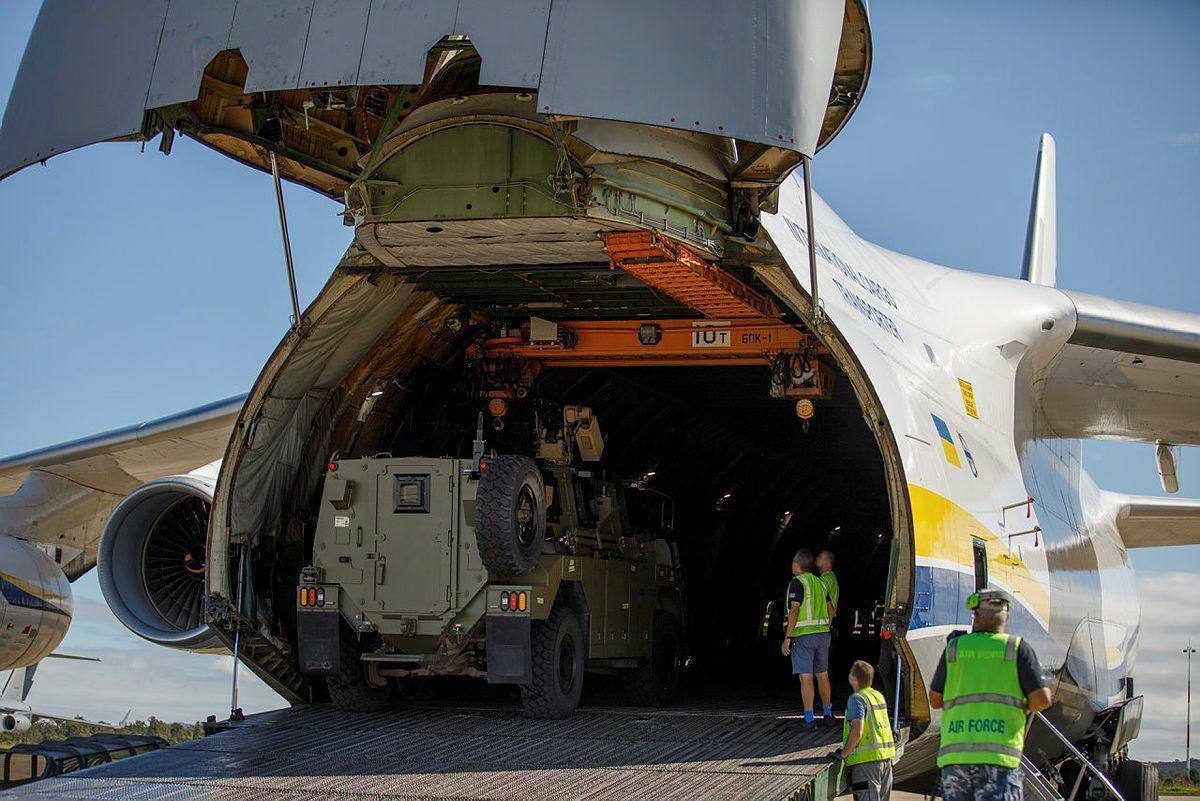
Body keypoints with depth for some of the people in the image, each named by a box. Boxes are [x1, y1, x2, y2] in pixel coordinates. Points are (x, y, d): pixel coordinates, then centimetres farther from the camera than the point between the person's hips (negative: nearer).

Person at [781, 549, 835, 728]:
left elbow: (794, 611, -17)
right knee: (822, 676, 16)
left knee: (806, 678, -6)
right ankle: (827, 714, 23)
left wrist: (788, 637, -15)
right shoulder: (820, 582, 13)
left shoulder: (797, 582, -9)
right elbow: (831, 610, 16)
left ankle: (809, 718, -8)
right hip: (823, 633, 7)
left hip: (803, 634, -7)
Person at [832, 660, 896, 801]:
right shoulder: (879, 696, 15)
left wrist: (844, 753, -11)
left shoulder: (857, 699, -11)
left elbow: (857, 731, -20)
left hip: (867, 759, -8)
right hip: (886, 756, 8)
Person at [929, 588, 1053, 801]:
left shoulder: (954, 647, 12)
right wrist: (1026, 708, 20)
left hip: (954, 752, 3)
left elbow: (935, 700, 17)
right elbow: (1042, 699, -1)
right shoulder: (1017, 647, 5)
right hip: (998, 754, -3)